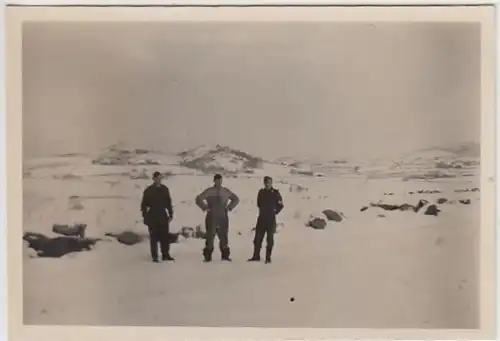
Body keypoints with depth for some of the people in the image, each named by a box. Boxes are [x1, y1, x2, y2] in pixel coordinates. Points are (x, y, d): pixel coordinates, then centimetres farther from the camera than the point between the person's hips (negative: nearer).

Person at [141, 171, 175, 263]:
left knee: (165, 236, 4)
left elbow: (169, 203, 11)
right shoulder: (148, 190, -3)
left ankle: (165, 255, 14)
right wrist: (145, 217, -7)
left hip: (163, 215, 3)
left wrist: (171, 214, 6)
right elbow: (144, 205, -2)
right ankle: (154, 256, 6)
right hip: (152, 216, -3)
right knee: (154, 236, 0)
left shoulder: (165, 189, 6)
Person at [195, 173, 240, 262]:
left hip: (223, 217, 2)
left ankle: (225, 255, 15)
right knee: (210, 236, -3)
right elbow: (198, 199, -2)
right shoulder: (209, 191, -2)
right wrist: (205, 208, -6)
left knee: (224, 236, 5)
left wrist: (229, 207, 8)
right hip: (211, 217, -2)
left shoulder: (226, 191, 6)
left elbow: (236, 199, 19)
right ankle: (207, 256, 4)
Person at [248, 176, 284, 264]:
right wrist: (263, 210, 10)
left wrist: (275, 212, -3)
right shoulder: (261, 192, 6)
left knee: (270, 239, 1)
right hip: (261, 218, 4)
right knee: (258, 238, 7)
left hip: (271, 219, -4)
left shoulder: (275, 193, -5)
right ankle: (256, 256, 16)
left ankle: (268, 258, 6)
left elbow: (280, 205, 0)